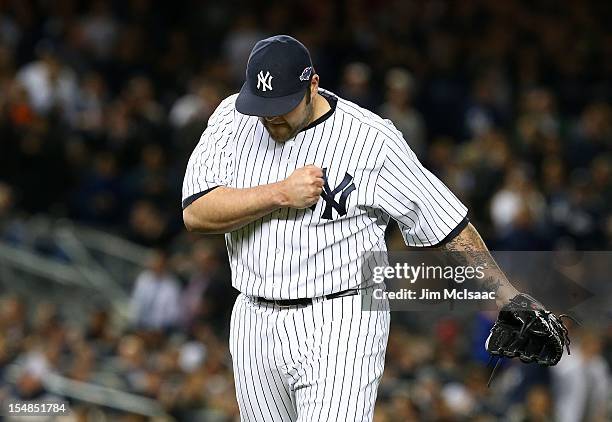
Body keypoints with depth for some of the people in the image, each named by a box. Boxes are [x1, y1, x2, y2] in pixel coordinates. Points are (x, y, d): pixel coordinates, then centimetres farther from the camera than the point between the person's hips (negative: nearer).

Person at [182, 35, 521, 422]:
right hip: (255, 326, 5)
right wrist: (281, 193, -18)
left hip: (342, 322, -5)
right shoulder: (233, 118, 0)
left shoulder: (373, 140, -10)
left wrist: (509, 299, -8)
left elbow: (450, 226, -6)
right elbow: (195, 213, -9)